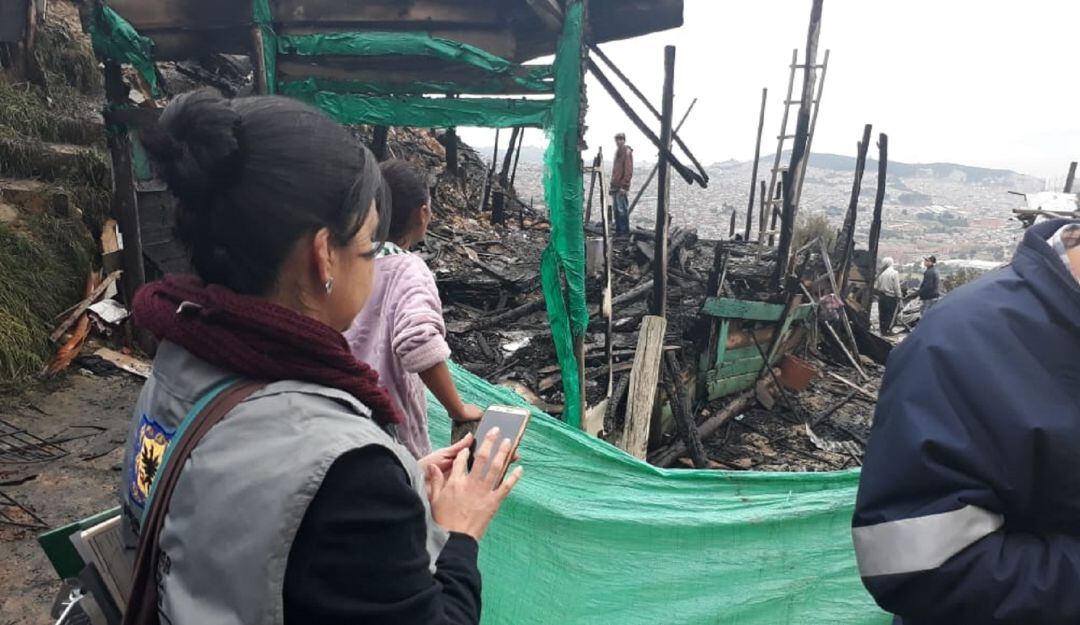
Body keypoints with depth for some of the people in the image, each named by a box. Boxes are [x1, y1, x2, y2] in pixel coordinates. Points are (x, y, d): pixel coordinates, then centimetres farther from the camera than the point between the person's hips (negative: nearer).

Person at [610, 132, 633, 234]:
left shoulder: (627, 152, -9)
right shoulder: (618, 151, 17)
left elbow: (628, 170, -15)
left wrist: (624, 186, -19)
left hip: (621, 187, -9)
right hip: (615, 186, 9)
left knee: (622, 209, -7)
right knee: (617, 209, 13)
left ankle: (625, 231, -3)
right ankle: (618, 230, 20)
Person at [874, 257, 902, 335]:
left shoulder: (882, 274, 1)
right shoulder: (894, 273, -11)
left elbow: (876, 286, 2)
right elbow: (896, 287, -12)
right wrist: (899, 296, -6)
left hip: (881, 296, 5)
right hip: (891, 297, -4)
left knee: (882, 314, 11)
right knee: (891, 314, 3)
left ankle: (883, 330, 19)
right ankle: (888, 330, 1)